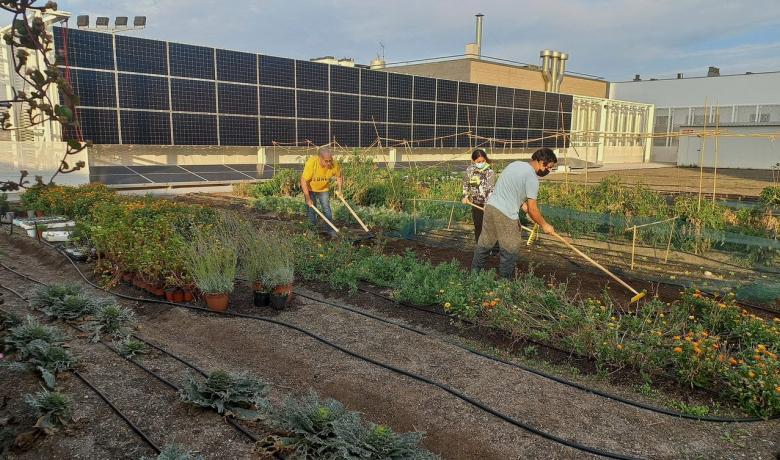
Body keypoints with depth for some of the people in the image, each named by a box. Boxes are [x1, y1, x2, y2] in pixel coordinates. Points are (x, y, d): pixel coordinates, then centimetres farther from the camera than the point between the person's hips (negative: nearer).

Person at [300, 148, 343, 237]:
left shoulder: (333, 164, -26)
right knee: (311, 209, 3)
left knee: (326, 209, -1)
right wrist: (308, 199, -28)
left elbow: (339, 176, -3)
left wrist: (340, 190, -8)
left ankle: (331, 230, 8)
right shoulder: (311, 162, -36)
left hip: (324, 189, 2)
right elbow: (303, 181, -31)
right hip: (310, 188, -2)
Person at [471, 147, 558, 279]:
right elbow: (532, 209, -9)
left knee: (485, 243, 19)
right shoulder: (532, 178, -11)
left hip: (490, 205, 9)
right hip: (505, 214, -9)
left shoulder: (516, 164, 14)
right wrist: (544, 225, 5)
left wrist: (523, 206, 22)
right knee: (511, 249, 4)